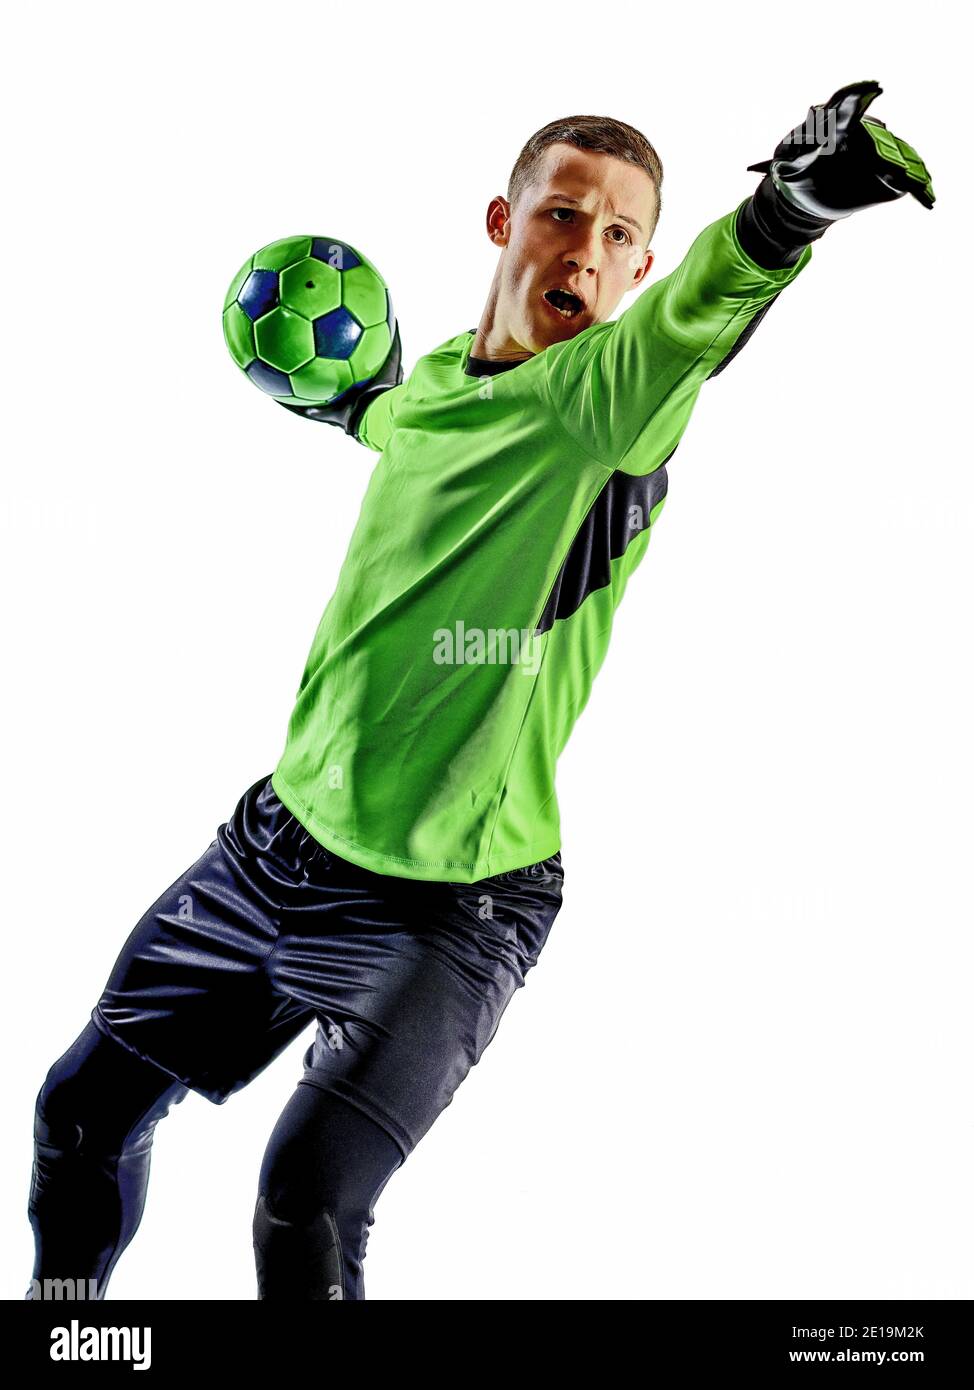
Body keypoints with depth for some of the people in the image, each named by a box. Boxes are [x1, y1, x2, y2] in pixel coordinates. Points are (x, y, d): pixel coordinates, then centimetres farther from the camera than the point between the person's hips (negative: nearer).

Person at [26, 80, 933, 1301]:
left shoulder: (613, 400, -18)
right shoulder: (437, 376, 2)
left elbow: (693, 323, -45)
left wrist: (781, 212, -62)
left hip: (449, 902, -7)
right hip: (287, 827, 7)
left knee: (304, 1210, -20)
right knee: (85, 1108, 17)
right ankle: (62, 1302, 44)